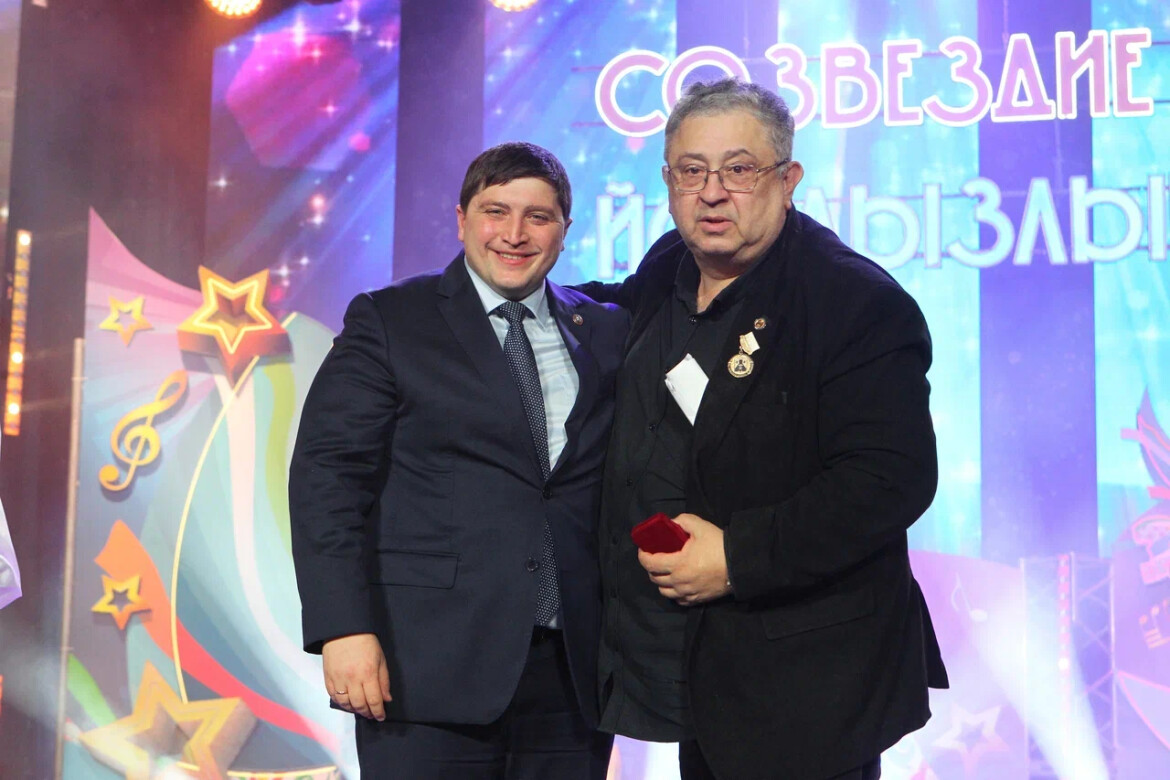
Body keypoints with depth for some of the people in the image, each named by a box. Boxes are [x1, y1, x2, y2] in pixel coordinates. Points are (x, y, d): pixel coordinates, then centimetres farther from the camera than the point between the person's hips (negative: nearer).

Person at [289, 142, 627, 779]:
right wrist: (344, 629, -15)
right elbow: (327, 474, -5)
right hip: (429, 671, -3)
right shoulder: (388, 321, 2)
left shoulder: (608, 331, 12)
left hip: (573, 672, 3)